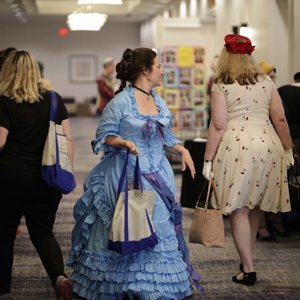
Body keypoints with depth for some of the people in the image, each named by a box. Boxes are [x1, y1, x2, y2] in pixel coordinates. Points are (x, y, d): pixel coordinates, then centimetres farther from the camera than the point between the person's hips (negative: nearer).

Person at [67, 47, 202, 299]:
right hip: (127, 175, -7)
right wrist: (123, 142, -24)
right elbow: (103, 136, -7)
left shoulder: (160, 102, 11)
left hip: (157, 175, 7)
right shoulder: (121, 102, -10)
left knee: (160, 228, 8)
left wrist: (182, 149, 6)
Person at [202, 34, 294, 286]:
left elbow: (218, 126, -7)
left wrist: (208, 160, -2)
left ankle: (248, 269, 0)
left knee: (239, 208, 1)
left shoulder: (221, 87, -3)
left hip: (237, 147, -5)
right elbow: (280, 119, 8)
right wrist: (287, 149, 17)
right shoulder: (267, 82, 10)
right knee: (254, 206, 18)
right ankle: (247, 260, 28)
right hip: (267, 146, 5)